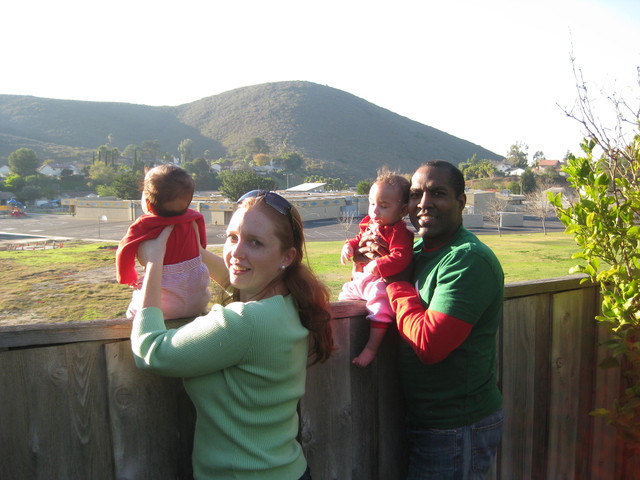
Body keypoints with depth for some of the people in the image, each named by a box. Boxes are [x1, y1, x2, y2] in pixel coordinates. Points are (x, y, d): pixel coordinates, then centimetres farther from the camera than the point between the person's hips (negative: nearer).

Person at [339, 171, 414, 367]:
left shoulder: (398, 232, -15)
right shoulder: (369, 226, 12)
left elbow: (401, 257, -27)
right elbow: (359, 240, 28)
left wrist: (378, 266, -34)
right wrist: (349, 246, 5)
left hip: (381, 281, -9)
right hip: (360, 279, 9)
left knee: (380, 302, -31)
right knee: (344, 294, 19)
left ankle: (372, 347, -24)